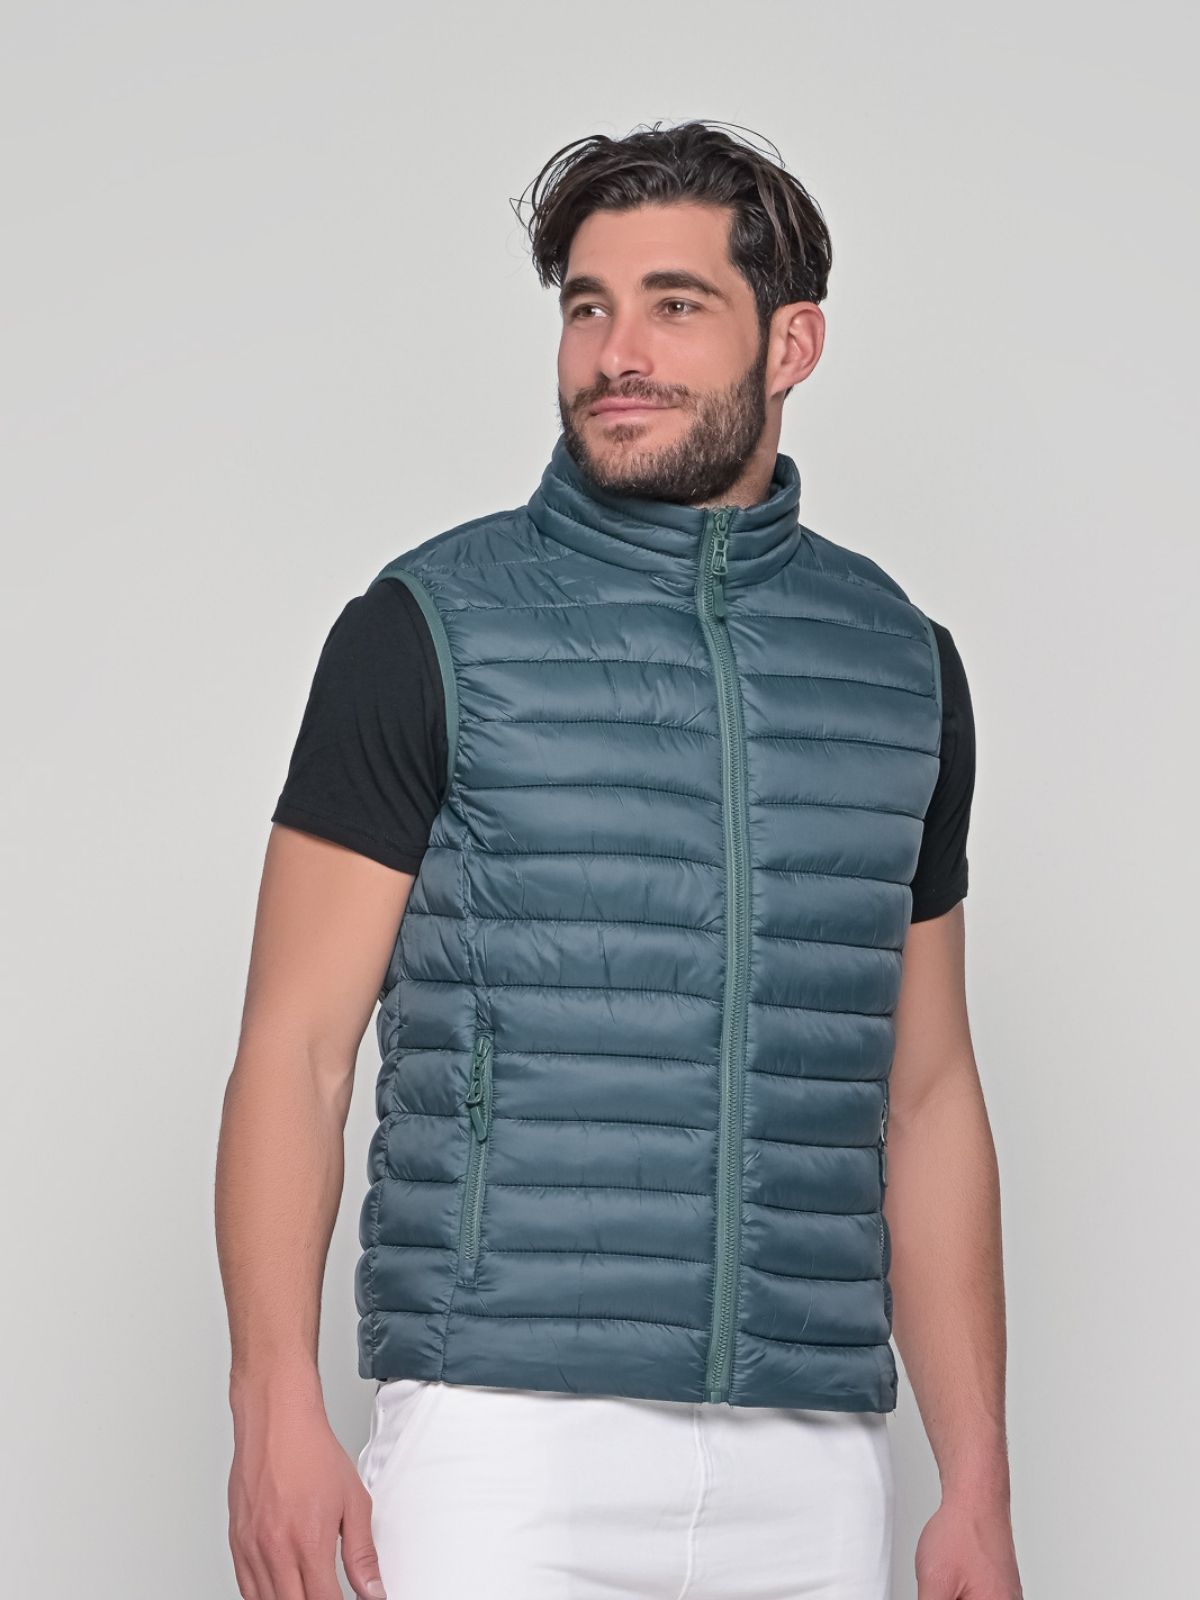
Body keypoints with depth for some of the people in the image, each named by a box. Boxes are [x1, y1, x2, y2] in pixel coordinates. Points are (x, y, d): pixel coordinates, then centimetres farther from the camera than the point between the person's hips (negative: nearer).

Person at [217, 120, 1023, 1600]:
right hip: (503, 1438, -3)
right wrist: (275, 1405, -13)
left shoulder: (902, 665, 12)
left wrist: (978, 1481, 11)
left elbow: (926, 1099, 15)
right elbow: (296, 1047, -1)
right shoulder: (431, 631, 1)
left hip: (814, 1474, 3)